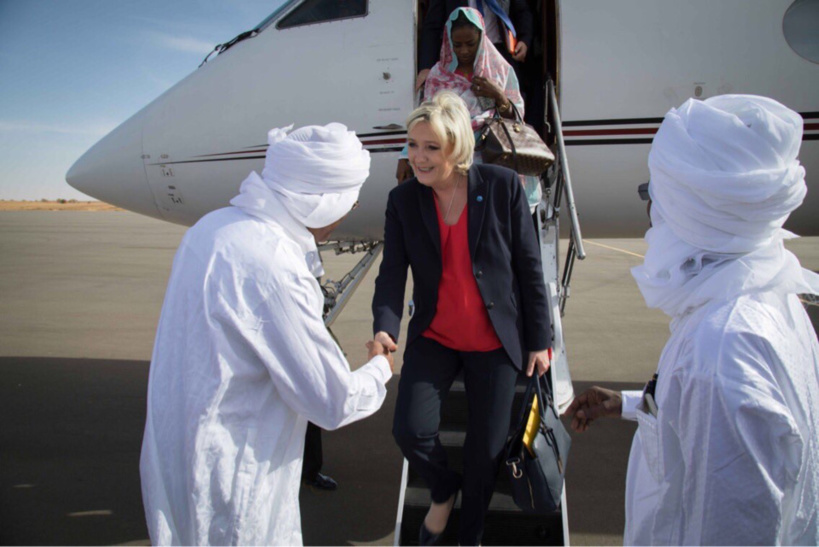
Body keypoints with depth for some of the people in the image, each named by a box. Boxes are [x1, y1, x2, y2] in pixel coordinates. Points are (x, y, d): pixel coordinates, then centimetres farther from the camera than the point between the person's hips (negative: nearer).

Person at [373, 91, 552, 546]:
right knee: (410, 430, -13)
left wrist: (539, 341, -3)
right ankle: (443, 492, 25)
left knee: (486, 448, 8)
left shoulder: (502, 186, -12)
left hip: (494, 342, -1)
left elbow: (529, 268, -6)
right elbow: (392, 272, -8)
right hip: (433, 338, 2)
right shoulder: (402, 200, -5)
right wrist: (385, 328, -27)